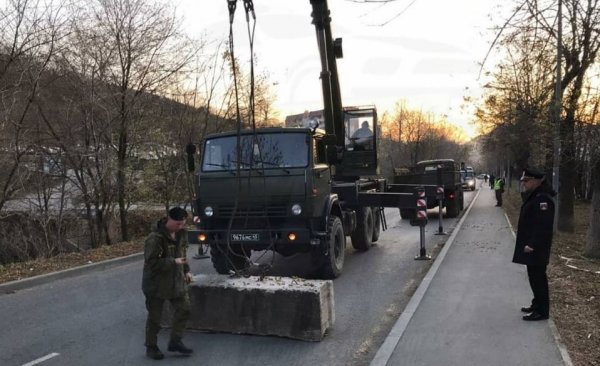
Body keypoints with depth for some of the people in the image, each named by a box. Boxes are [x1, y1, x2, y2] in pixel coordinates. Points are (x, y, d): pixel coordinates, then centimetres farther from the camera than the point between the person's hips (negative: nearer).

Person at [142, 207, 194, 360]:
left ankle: (175, 342, 22)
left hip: (176, 280, 7)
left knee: (184, 308, 7)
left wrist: (186, 270, 8)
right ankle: (151, 347, 26)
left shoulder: (181, 233, -1)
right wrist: (174, 262, -28)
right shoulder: (155, 238, -26)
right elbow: (151, 262, -26)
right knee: (154, 317, 8)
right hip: (156, 283, -7)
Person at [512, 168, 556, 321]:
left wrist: (532, 245, -24)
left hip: (536, 248, -10)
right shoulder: (535, 196, 12)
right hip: (531, 245, 10)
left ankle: (542, 311, 8)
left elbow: (542, 225, -25)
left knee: (537, 277, -2)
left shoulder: (542, 198, -20)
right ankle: (537, 304, 31)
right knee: (535, 276, 19)